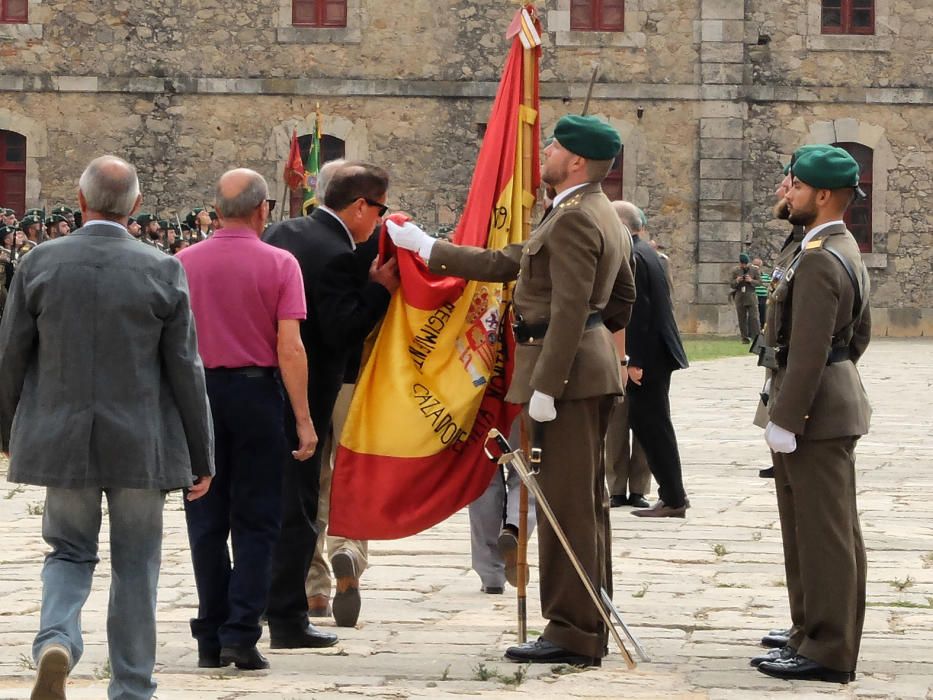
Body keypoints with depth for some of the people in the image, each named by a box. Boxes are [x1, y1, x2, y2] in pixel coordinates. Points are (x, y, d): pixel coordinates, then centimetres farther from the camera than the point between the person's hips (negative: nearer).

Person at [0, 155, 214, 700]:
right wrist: (202, 456, 5)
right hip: (141, 447, -1)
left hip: (62, 443, 1)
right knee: (136, 567, 11)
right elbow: (186, 371, -4)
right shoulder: (163, 271, -8)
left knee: (70, 551, 18)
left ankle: (57, 640, -8)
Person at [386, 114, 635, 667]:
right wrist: (427, 248, 23)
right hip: (593, 370, 11)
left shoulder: (573, 219, -15)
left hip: (569, 371, -11)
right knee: (586, 502, 14)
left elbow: (570, 309, -22)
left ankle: (572, 635, -4)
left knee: (568, 504, -7)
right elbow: (508, 263, 21)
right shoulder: (599, 213, 18)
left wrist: (545, 387, -24)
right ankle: (589, 629, 21)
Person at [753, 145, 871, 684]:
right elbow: (861, 332, 23)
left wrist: (785, 420, -20)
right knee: (814, 533, 16)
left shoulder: (818, 261, -19)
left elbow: (808, 351, -23)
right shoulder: (848, 250, 14)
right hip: (835, 399, 11)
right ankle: (814, 638, 24)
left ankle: (829, 653, 0)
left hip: (816, 416, -11)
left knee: (823, 535, -5)